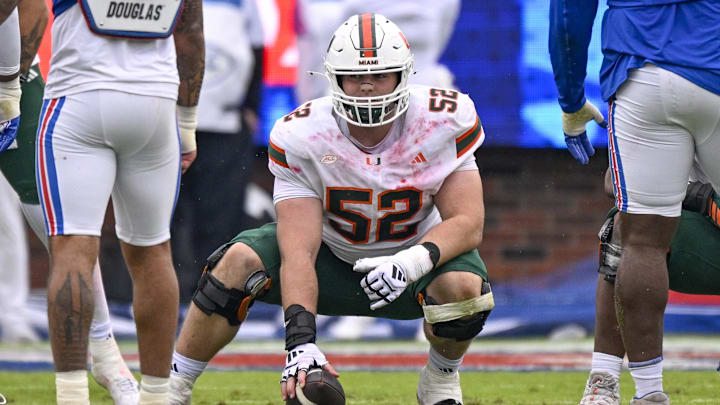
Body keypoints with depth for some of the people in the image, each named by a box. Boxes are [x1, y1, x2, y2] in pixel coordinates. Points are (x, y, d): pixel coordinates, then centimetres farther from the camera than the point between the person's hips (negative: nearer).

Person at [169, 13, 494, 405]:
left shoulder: (444, 121, -22)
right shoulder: (301, 137, -23)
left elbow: (468, 222, -21)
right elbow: (298, 251, -29)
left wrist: (412, 262, -42)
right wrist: (300, 339, -43)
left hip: (413, 258, 0)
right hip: (331, 257, 0)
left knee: (464, 284, -33)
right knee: (240, 261, -27)